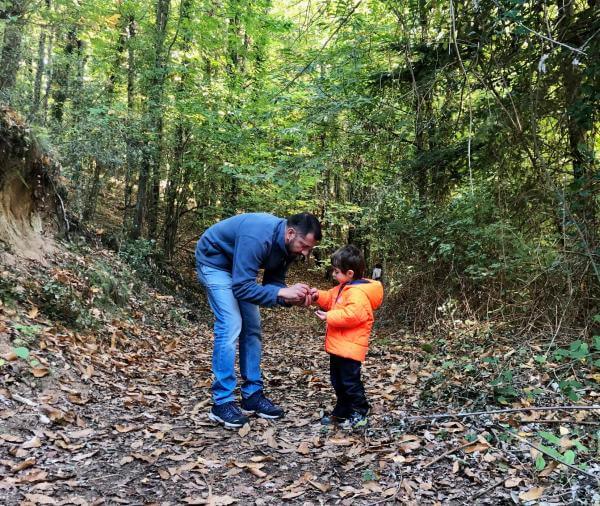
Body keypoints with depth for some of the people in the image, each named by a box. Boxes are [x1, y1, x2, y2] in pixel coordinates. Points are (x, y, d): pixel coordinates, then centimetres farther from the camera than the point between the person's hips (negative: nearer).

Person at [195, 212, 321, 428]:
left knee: (252, 328, 3)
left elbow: (273, 283, -5)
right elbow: (241, 287, -38)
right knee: (231, 326, -18)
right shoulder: (258, 237, -38)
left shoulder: (288, 245, -12)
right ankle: (222, 402, -11)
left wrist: (294, 297, -24)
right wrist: (282, 292, -41)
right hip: (214, 261, -8)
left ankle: (252, 395, 11)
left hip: (239, 267, 8)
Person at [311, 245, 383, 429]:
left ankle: (359, 414, 14)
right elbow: (331, 299, 26)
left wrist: (329, 317, -25)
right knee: (338, 381, 19)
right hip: (338, 346, 11)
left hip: (349, 348, -11)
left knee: (350, 382, 0)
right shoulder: (343, 288, 13)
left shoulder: (358, 293, -22)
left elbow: (352, 315, -31)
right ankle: (342, 412, 31)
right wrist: (319, 296, 7)